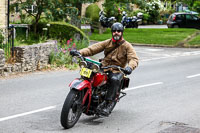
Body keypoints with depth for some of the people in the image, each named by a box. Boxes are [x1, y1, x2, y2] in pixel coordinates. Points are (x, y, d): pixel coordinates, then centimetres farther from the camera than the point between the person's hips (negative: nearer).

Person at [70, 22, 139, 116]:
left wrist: (130, 67, -35)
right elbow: (93, 48, 4)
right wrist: (80, 52, -12)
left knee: (115, 80, -37)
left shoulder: (127, 46, 1)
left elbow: (134, 59, -12)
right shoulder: (107, 43, 11)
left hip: (117, 70, -4)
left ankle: (107, 104, -34)